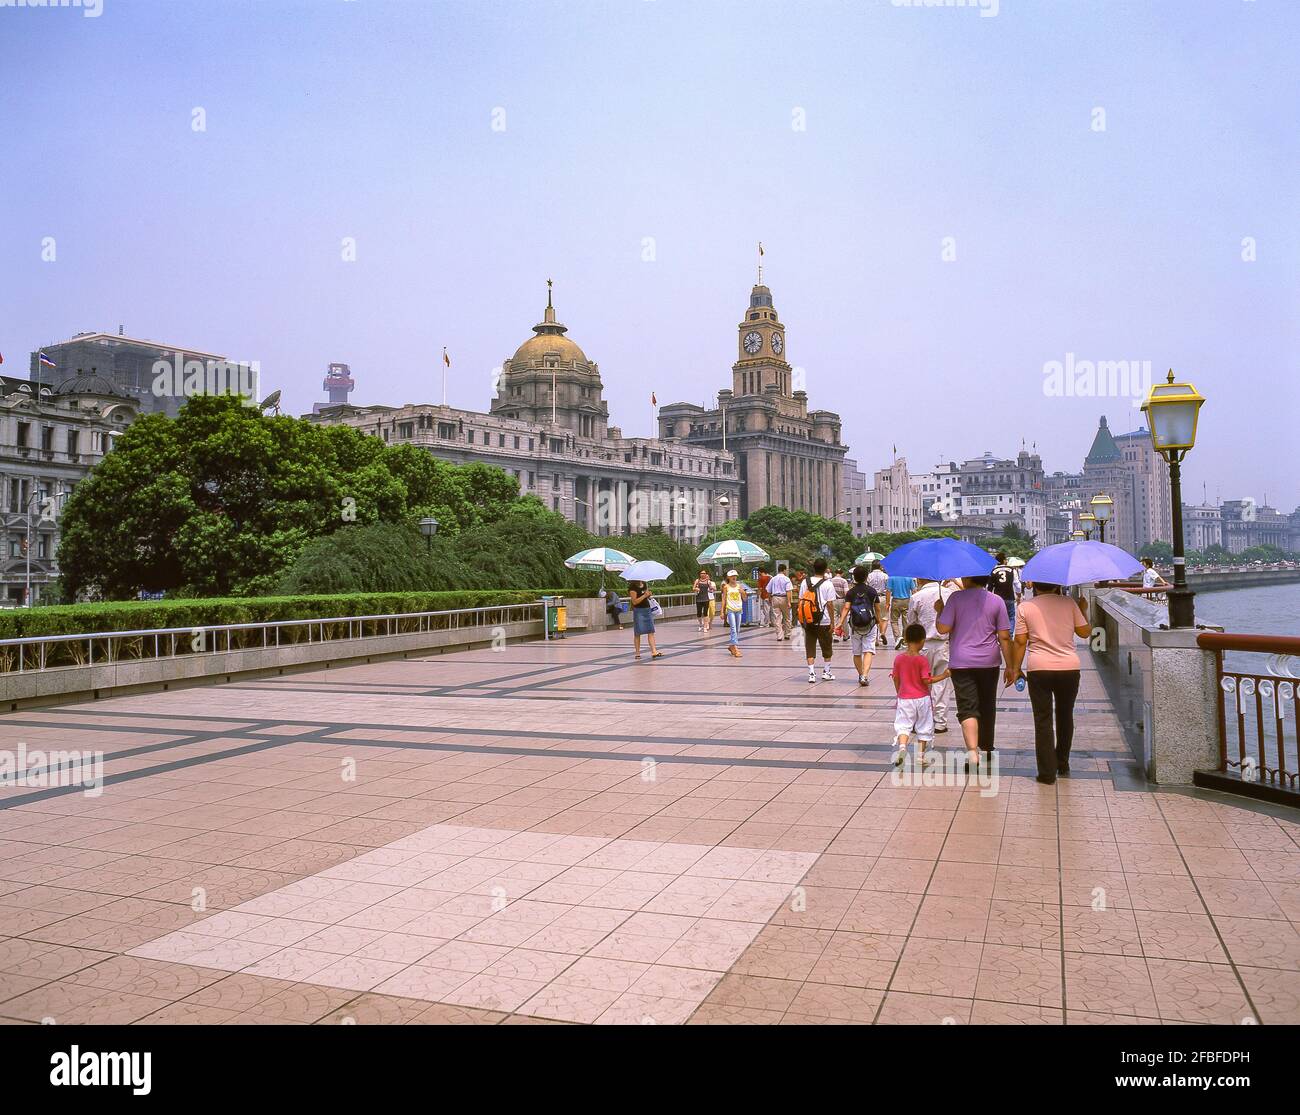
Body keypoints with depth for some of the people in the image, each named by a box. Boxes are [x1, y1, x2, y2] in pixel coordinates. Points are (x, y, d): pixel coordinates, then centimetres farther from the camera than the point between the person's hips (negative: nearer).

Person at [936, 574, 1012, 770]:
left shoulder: (956, 598, -6)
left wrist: (939, 611, 8)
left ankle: (972, 750, -22)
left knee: (968, 708, -4)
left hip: (961, 662, -3)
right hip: (989, 662, 3)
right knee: (987, 708, 17)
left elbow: (942, 628, -11)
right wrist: (1010, 667, 5)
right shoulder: (997, 601, 1)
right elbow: (1004, 637, 0)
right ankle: (986, 752, 30)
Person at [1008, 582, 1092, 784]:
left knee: (1043, 720, 5)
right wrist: (1084, 610, 21)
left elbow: (1020, 641, -4)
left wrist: (1015, 668, 6)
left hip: (1038, 669, -2)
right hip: (1069, 668, 2)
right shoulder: (1068, 603, 0)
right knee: (1065, 716, 20)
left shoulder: (1025, 607, -2)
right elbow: (1085, 632, 5)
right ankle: (1063, 766, 30)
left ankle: (1047, 773, 5)